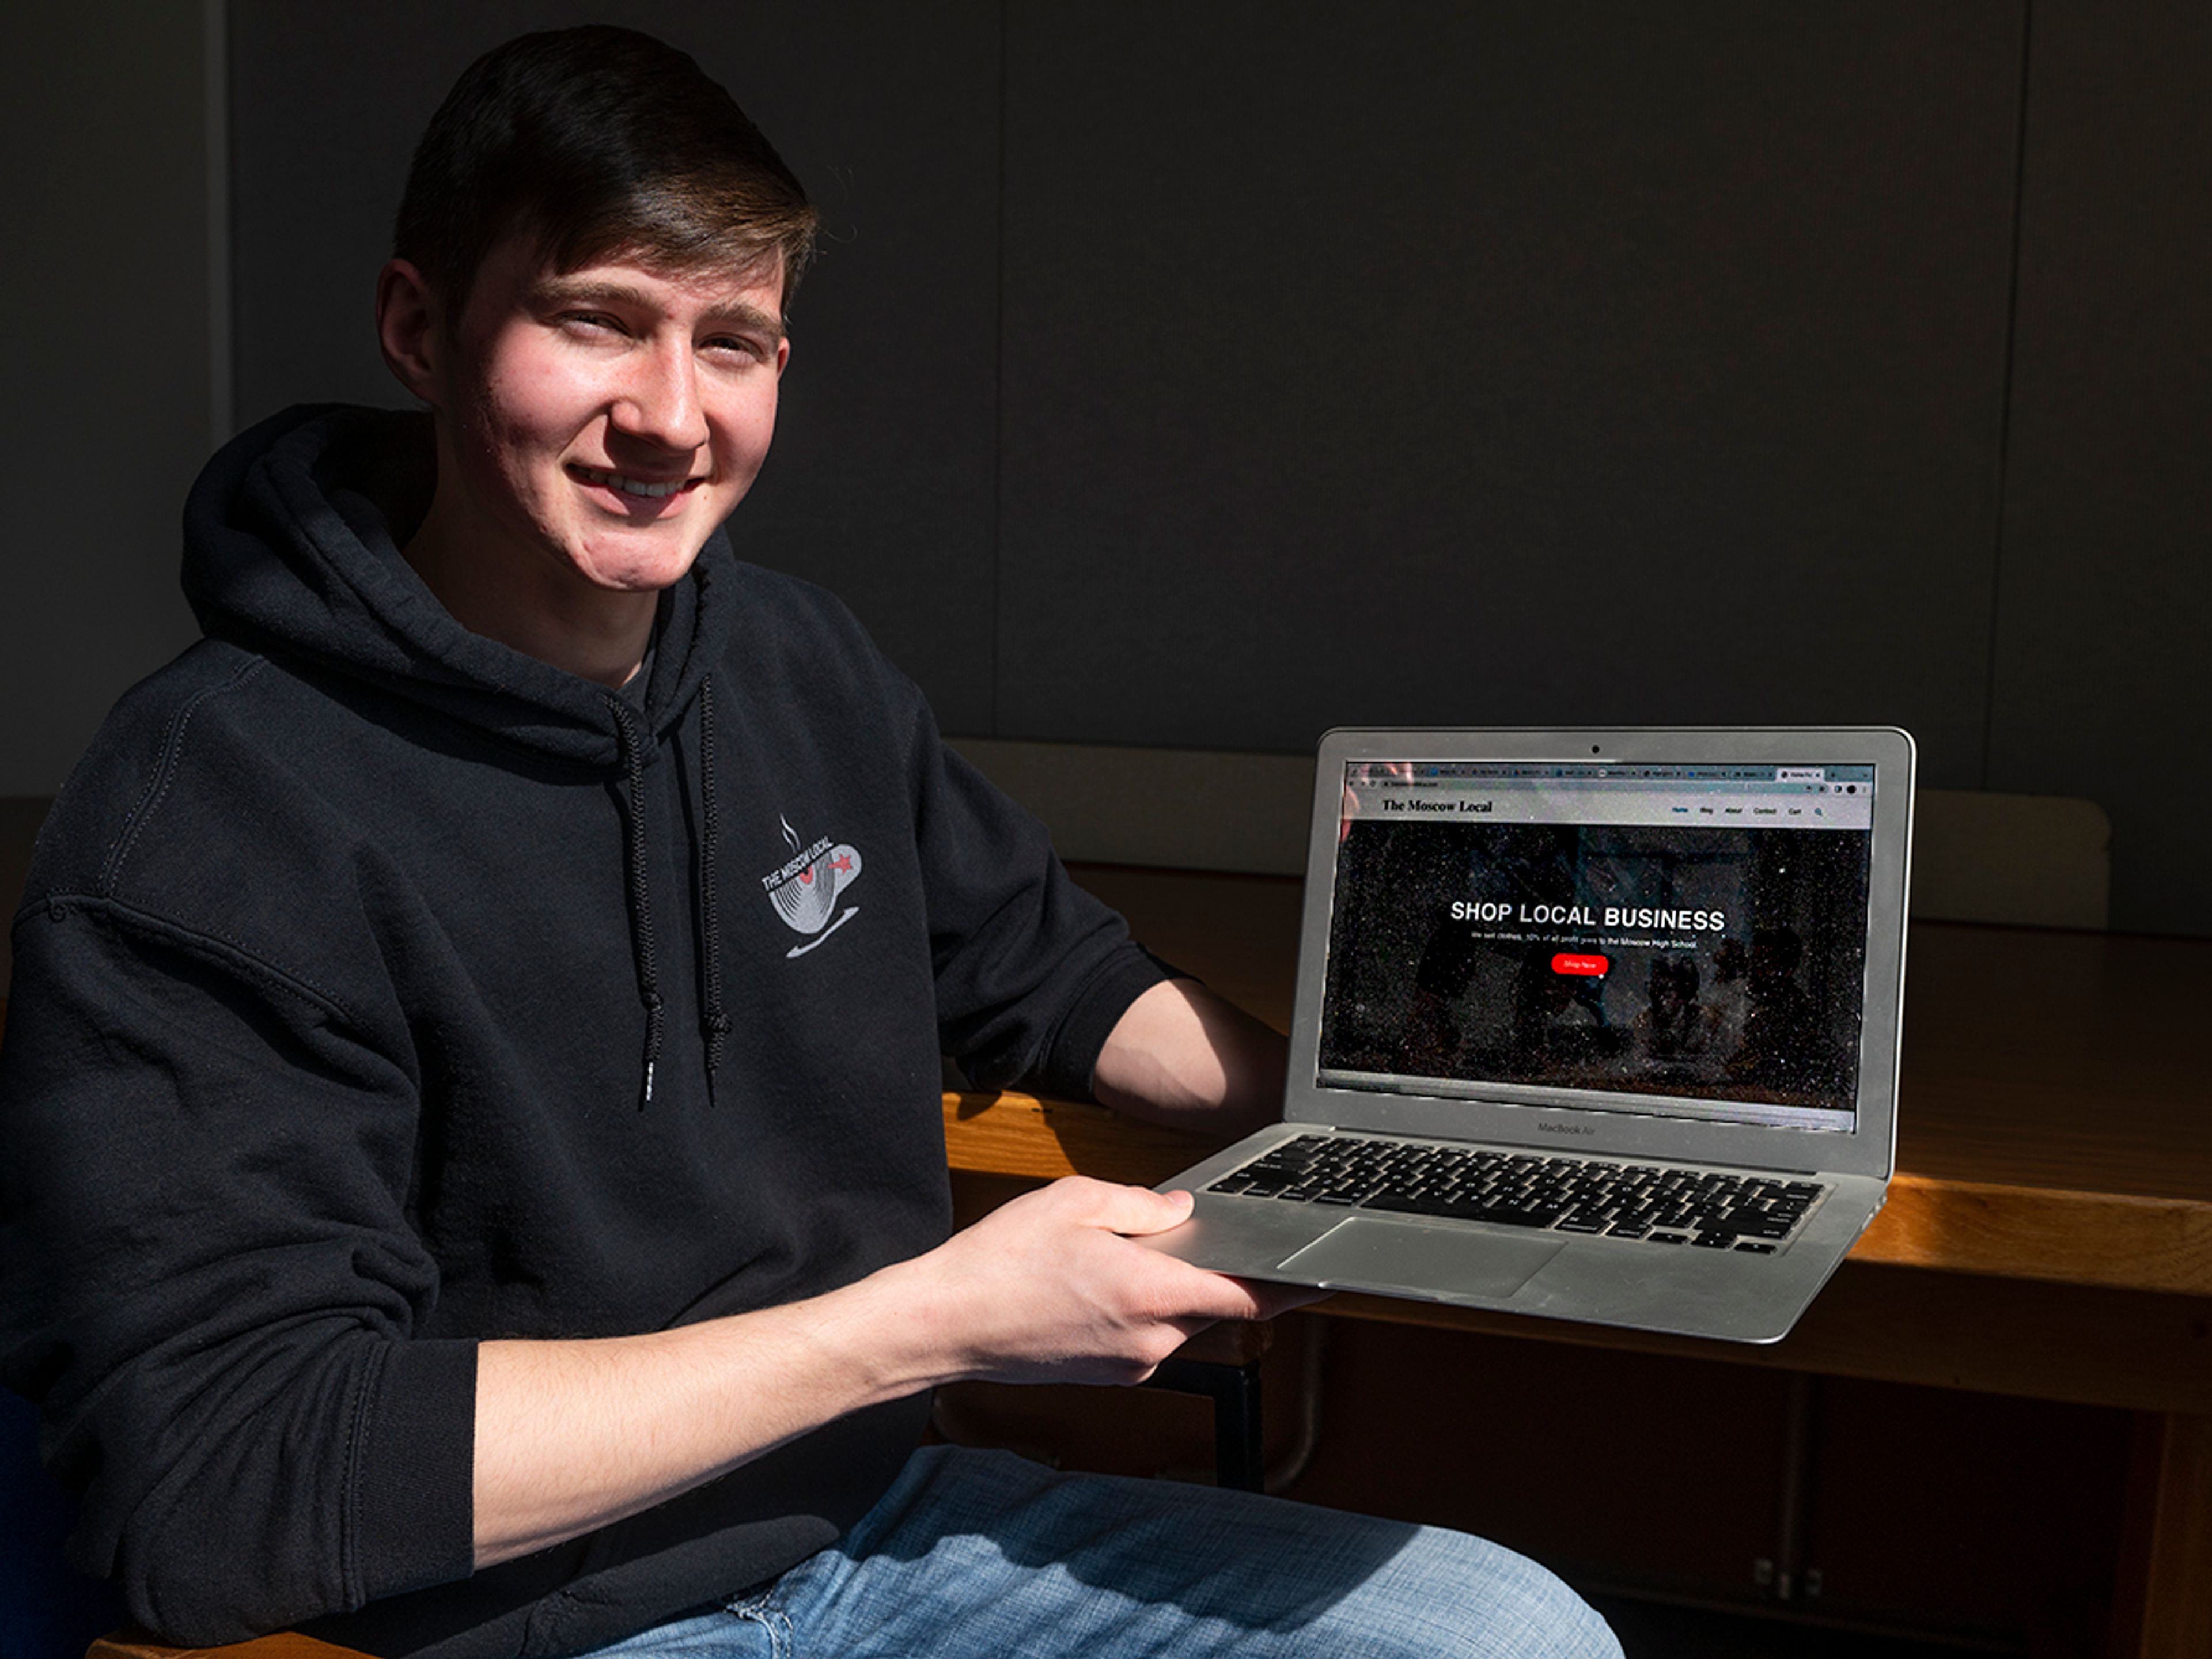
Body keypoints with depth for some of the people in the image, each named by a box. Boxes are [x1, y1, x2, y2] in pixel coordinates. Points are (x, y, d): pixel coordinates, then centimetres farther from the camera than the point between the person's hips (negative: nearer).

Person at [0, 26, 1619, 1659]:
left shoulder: (804, 663, 3)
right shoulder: (207, 820, -19)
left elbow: (1049, 972, 16)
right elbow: (212, 1488, -25)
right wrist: (928, 1320, -24)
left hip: (876, 1521, 7)